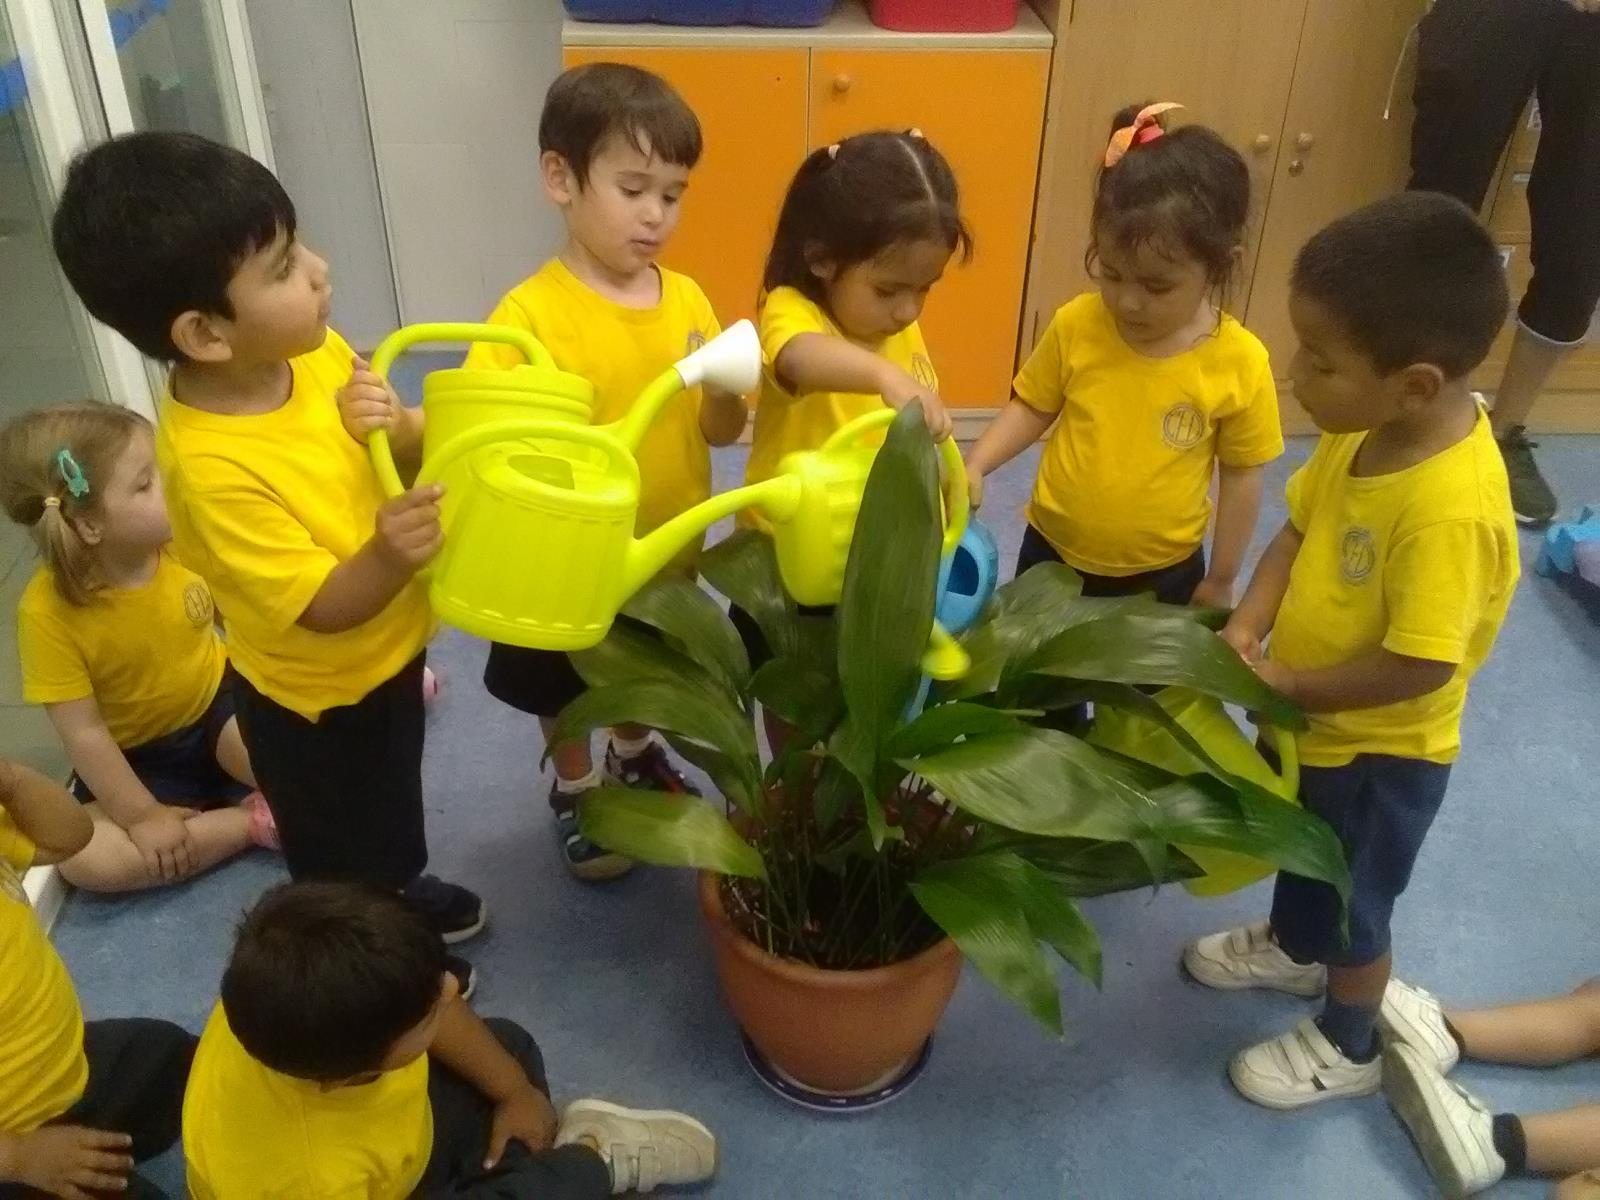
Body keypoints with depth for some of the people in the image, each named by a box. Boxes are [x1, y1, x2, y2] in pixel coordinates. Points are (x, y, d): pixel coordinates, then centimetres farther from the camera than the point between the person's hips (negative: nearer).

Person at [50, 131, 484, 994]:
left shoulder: (311, 349, -16)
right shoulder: (213, 468, -35)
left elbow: (408, 450, -2)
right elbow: (323, 607, -30)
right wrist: (387, 557, -48)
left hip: (390, 650, 7)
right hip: (316, 696, -7)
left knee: (394, 797, 32)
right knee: (338, 852, 20)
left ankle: (405, 890, 60)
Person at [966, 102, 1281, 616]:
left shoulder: (1240, 363, -18)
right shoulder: (1075, 326, -15)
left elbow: (1241, 476, -7)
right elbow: (1031, 406, 0)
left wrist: (1220, 580, 0)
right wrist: (975, 465, -16)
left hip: (1164, 576, -1)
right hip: (1053, 555, 2)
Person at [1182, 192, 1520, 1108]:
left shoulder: (1453, 508, -38)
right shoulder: (1366, 430, -13)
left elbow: (1420, 667, -34)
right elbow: (1301, 528, 0)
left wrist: (1286, 685, -22)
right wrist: (1248, 624, -14)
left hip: (1381, 749, -8)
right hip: (1311, 719, 8)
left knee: (1355, 901, 17)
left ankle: (1350, 1046, 44)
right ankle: (1293, 948, 61)